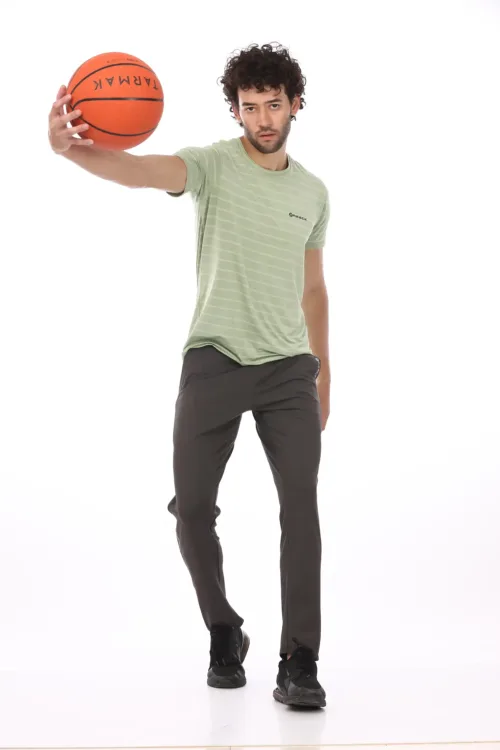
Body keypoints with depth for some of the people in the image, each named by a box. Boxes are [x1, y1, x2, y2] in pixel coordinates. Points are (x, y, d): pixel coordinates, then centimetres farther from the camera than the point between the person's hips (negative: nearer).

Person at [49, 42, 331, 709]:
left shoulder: (313, 192, 13)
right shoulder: (212, 165, -2)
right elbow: (139, 170, -24)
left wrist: (323, 374, 20)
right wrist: (71, 147, -45)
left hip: (289, 368, 2)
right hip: (214, 361, -2)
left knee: (301, 505, -10)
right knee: (192, 506, -2)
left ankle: (299, 666, -6)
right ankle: (224, 633, 23)